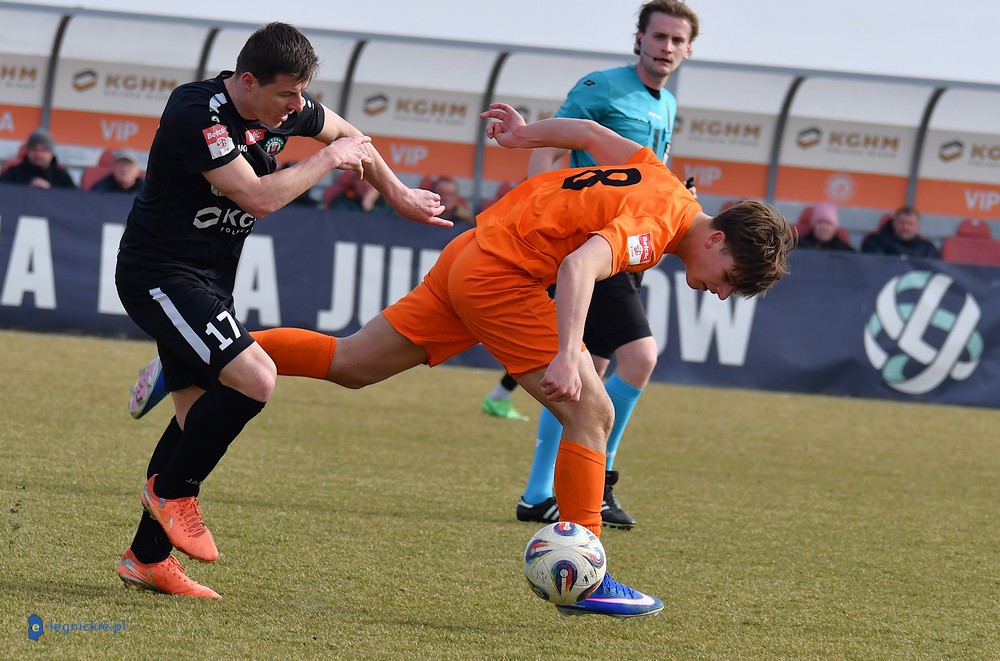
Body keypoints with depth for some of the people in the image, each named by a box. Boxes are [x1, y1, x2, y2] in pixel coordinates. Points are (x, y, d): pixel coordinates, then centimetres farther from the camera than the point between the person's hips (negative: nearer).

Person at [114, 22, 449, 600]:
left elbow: (347, 134, 23)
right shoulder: (196, 113, -24)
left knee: (202, 415, 8)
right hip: (159, 272, -9)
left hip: (210, 281, 9)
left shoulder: (286, 108, 0)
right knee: (254, 378, -24)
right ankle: (173, 491, -6)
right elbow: (259, 197, -27)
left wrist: (399, 196, 31)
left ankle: (148, 558, 15)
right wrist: (329, 160, -15)